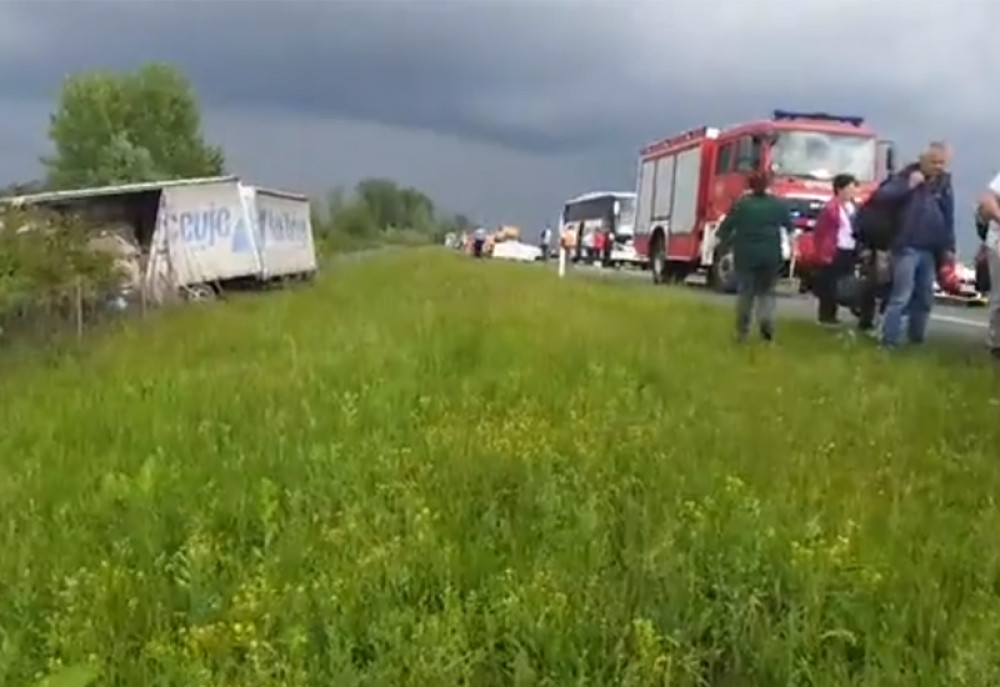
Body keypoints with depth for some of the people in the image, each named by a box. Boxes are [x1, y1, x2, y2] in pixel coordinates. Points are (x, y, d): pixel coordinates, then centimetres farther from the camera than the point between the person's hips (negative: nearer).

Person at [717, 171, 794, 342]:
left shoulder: (741, 204, -3)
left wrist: (729, 241, 13)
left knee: (745, 292, 6)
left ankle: (742, 332, 6)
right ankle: (766, 321, -12)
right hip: (771, 255, 1)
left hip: (745, 254, -1)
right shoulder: (778, 204, 4)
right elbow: (790, 226, 10)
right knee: (767, 291, 12)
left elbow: (725, 228, -5)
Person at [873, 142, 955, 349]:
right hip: (907, 248, -6)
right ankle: (890, 341, -9)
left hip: (930, 251, 6)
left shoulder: (944, 183, 12)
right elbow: (881, 195, -16)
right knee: (901, 297, -11)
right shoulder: (907, 176, -2)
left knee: (925, 298, 11)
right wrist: (908, 185, -21)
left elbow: (948, 218, 16)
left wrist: (949, 247, 12)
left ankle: (916, 339, 23)